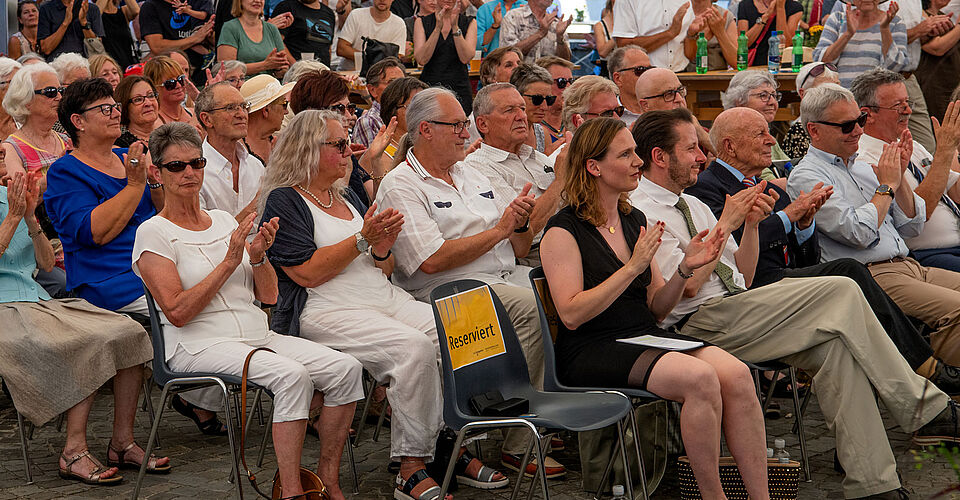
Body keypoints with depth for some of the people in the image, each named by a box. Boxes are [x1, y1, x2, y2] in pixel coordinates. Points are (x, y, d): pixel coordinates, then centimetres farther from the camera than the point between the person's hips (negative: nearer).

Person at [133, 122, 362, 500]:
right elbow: (177, 312, -13)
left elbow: (268, 295, 15)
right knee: (292, 374, -33)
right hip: (199, 345, -6)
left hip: (259, 334, 7)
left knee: (345, 368, -16)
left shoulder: (225, 221, 18)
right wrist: (229, 262, -14)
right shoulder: (153, 234, -1)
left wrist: (257, 257, -6)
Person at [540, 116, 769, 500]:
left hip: (645, 337, 7)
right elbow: (572, 314, -16)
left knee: (736, 373, -21)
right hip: (591, 350, -7)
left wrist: (685, 269, -2)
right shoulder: (563, 231, -5)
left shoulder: (635, 220, 16)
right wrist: (634, 267, -18)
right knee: (700, 377, -30)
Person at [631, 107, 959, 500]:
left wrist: (751, 224, 5)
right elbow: (686, 285, -16)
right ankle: (925, 408, -10)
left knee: (836, 348, -17)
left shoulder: (693, 204, 22)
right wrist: (726, 223, -9)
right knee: (841, 292, -18)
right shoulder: (639, 212, -5)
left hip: (736, 313, 9)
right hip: (701, 326, -9)